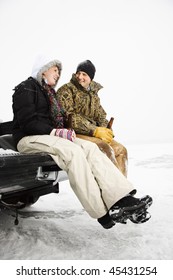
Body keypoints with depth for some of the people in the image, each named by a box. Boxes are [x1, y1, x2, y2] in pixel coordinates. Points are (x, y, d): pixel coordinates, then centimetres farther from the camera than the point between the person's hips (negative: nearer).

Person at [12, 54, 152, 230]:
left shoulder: (50, 92, 26)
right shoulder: (26, 88, 1)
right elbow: (27, 121, -12)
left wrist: (63, 131, -1)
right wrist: (54, 132, -20)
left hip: (49, 136, 7)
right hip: (29, 138, -7)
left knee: (90, 148, -19)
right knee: (73, 152, -34)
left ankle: (123, 198, -34)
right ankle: (102, 213, -35)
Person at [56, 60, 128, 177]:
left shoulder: (93, 93, 20)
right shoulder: (66, 90, -2)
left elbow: (101, 115, 18)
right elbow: (69, 118, -15)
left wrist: (105, 130, -6)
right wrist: (95, 131, -22)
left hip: (92, 134, 8)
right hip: (73, 134, -7)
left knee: (121, 150, -7)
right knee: (105, 148, -28)